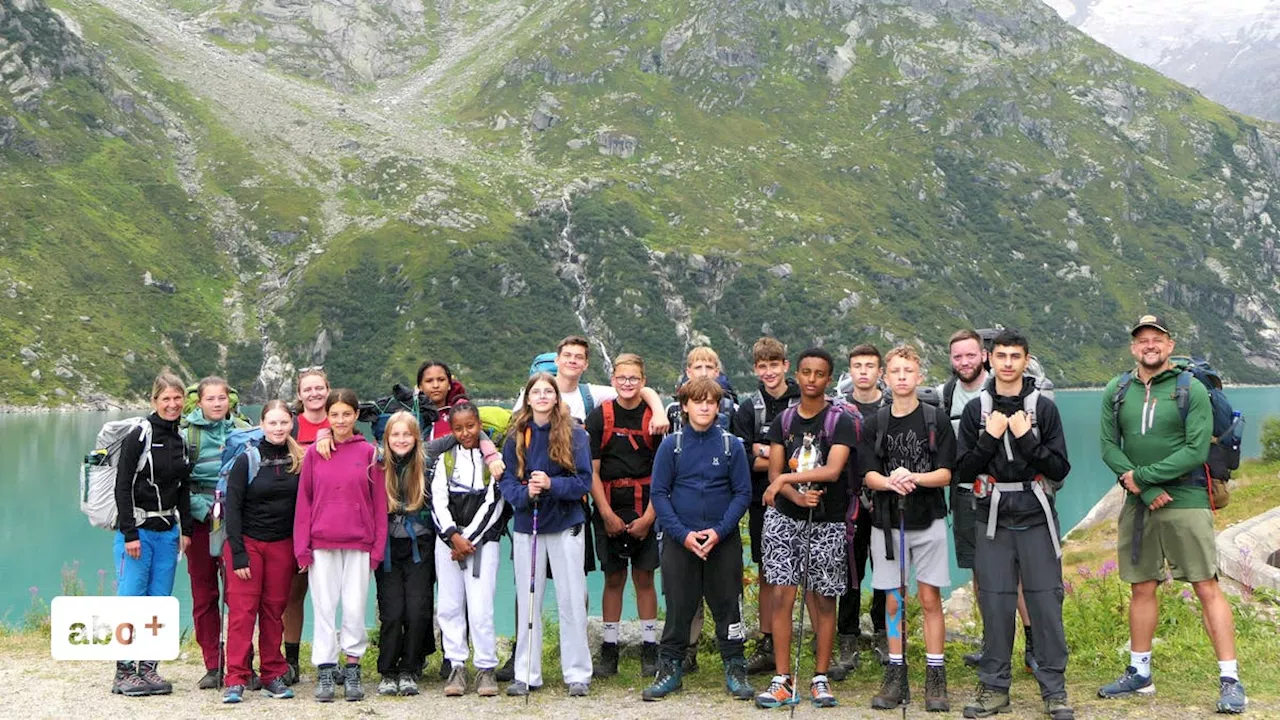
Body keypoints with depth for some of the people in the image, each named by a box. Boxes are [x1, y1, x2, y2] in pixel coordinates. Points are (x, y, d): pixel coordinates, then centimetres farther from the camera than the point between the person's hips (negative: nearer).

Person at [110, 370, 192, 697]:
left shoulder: (181, 440, 10)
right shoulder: (138, 437, -8)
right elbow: (122, 487, -11)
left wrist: (186, 530, 10)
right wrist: (129, 534, -15)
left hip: (167, 532, 6)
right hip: (137, 530, -6)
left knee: (160, 603, 6)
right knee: (131, 600, -5)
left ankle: (148, 668, 13)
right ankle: (124, 673, 3)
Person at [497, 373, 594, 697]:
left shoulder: (575, 434, -4)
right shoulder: (516, 437, 3)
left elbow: (584, 481, -7)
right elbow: (505, 481, 1)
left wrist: (551, 484, -22)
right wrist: (525, 492, -19)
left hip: (566, 526, -2)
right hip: (526, 525, 2)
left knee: (572, 600, 2)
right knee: (528, 601, 8)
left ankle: (577, 673, 12)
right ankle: (526, 673, 17)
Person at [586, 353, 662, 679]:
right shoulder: (599, 417, 1)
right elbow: (591, 472, 0)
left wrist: (648, 517, -7)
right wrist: (607, 515, -8)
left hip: (646, 511, 0)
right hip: (609, 510, 0)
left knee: (644, 577, 3)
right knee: (613, 579, 5)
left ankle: (649, 649, 11)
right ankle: (609, 650, 13)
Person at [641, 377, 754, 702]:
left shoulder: (732, 445, 0)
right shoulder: (671, 445, 0)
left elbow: (743, 492, 0)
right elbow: (659, 493, -1)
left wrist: (720, 531, -12)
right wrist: (683, 534, -11)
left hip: (723, 540, 0)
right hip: (679, 540, 0)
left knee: (727, 606, 6)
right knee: (678, 608, 6)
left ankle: (735, 670, 17)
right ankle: (670, 669, 18)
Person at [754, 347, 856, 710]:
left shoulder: (840, 421, -5)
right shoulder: (783, 421, 7)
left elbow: (832, 470, -18)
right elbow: (774, 473, 2)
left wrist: (785, 478, -17)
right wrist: (797, 496, -16)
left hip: (827, 522, -2)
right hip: (785, 517, 2)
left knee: (824, 599, 4)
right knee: (782, 595, -2)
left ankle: (820, 679, 15)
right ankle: (782, 680, 3)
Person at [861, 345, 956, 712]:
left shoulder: (936, 420, 0)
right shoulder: (873, 424, 5)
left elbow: (945, 474, -3)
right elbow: (868, 475, 0)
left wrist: (914, 477, -22)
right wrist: (890, 482, -22)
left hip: (928, 520, -2)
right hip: (887, 521, 2)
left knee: (930, 599, 1)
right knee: (892, 601, 7)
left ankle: (936, 680, 8)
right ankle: (895, 678, 15)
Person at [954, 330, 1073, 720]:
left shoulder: (1044, 407, 3)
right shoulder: (976, 409, 6)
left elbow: (1060, 468, -2)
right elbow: (962, 471, 2)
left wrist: (1027, 439, -14)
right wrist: (990, 439, -10)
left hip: (1037, 519, -1)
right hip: (993, 521, 1)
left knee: (1046, 603, 0)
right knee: (995, 604, 4)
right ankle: (994, 687, 16)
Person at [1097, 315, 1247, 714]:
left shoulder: (1192, 390, -5)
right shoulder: (1116, 392, 5)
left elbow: (1197, 450, -13)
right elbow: (1108, 446, -1)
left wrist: (1141, 475, -14)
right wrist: (1149, 491, -11)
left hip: (1185, 502, -4)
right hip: (1138, 503, 4)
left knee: (1207, 587, -6)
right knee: (1142, 588, 12)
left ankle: (1230, 680, 0)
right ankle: (1139, 674, 24)